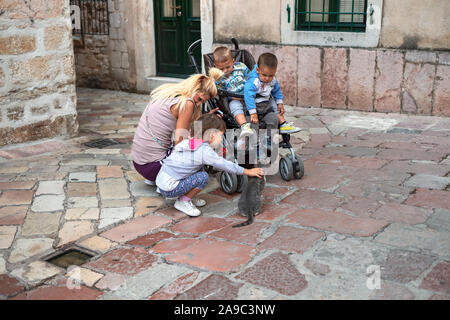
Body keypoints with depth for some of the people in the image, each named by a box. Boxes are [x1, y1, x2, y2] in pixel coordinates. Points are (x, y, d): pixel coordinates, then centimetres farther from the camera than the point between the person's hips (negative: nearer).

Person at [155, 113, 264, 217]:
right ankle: (182, 202, -1)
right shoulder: (204, 151, -17)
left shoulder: (188, 142, 7)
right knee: (203, 177, -16)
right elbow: (225, 165, -13)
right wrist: (248, 171, -5)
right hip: (169, 189, -9)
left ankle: (185, 198, 16)